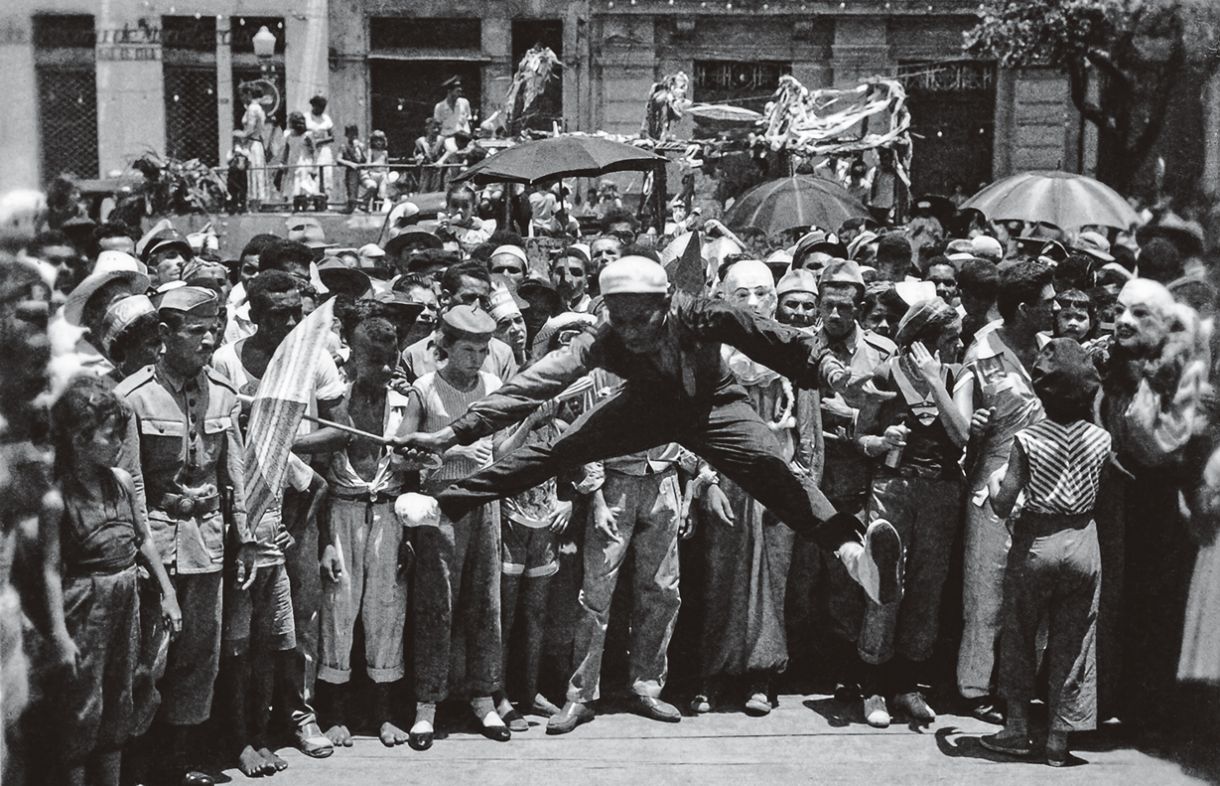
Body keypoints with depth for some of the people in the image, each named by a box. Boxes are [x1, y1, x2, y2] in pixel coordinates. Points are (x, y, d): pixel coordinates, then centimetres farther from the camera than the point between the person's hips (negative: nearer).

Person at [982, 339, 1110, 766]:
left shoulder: (1027, 439, -13)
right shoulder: (1100, 439, -5)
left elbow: (1002, 506, -13)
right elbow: (1104, 498, 0)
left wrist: (994, 480, 7)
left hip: (1035, 542, -2)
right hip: (1083, 543, 2)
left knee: (1020, 635, 14)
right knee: (1071, 642, 10)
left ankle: (1018, 728, 18)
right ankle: (1059, 738, 13)